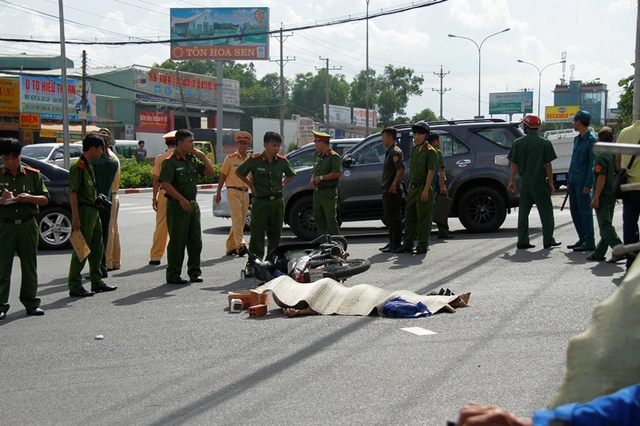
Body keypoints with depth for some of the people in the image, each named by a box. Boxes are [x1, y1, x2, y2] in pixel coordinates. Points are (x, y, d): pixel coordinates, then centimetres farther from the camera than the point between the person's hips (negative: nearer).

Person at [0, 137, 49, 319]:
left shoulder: (32, 175, 4)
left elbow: (45, 199, 5)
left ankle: (31, 303, 18)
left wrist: (29, 198, -13)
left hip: (28, 225, 1)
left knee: (29, 266, 8)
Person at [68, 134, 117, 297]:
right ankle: (75, 287, 0)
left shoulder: (88, 165, 15)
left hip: (93, 211, 10)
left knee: (96, 248, 14)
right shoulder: (78, 166, -14)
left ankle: (97, 282, 23)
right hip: (84, 211, -10)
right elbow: (73, 193, -19)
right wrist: (75, 217, -22)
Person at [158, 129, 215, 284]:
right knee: (177, 241, -3)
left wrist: (202, 155, 1)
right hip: (177, 205, -7)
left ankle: (194, 272, 20)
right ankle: (173, 275, 4)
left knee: (196, 240, 10)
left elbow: (210, 172, 12)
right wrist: (182, 200, -20)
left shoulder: (193, 159, 11)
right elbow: (165, 184, -18)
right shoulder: (170, 162, -10)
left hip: (193, 204, 7)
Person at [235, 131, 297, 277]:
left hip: (277, 201, 4)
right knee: (257, 233, -6)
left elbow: (291, 174, 23)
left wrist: (283, 184, 9)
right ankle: (252, 264, -2)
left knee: (275, 233, 9)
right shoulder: (254, 160, -8)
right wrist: (251, 185, 2)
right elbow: (238, 172, 5)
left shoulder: (282, 161, 3)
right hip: (261, 201, -4)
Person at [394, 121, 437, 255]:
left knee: (423, 218, -3)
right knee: (409, 216, 10)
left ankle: (422, 245, 3)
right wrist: (409, 187, 17)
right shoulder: (414, 150, 16)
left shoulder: (430, 151, -9)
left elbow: (431, 172, -14)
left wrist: (425, 190, -20)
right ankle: (407, 244, 16)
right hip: (413, 188, 8)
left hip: (423, 189, -8)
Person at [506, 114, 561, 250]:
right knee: (546, 211, 6)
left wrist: (512, 181, 12)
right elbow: (547, 165, -6)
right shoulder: (544, 143, -5)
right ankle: (548, 240, 7)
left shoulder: (518, 143, 1)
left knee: (523, 211, 8)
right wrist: (551, 182, 1)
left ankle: (522, 241, 6)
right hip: (540, 182, -2)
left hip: (524, 182, 3)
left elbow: (514, 164, 4)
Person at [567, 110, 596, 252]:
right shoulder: (577, 139, 16)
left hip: (583, 182, -9)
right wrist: (569, 181, 19)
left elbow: (593, 164, -14)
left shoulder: (591, 140, -11)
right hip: (574, 181, 9)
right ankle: (582, 238, 20)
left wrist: (588, 184, -18)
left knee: (585, 211, -6)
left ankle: (589, 242, -2)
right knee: (575, 210, 11)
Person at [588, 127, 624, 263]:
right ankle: (599, 253, 17)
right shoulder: (615, 154, 8)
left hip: (603, 196, -9)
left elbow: (601, 178, -20)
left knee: (605, 225, -8)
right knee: (606, 225, 12)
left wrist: (596, 197, -20)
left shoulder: (601, 156, -15)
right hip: (612, 195, 9)